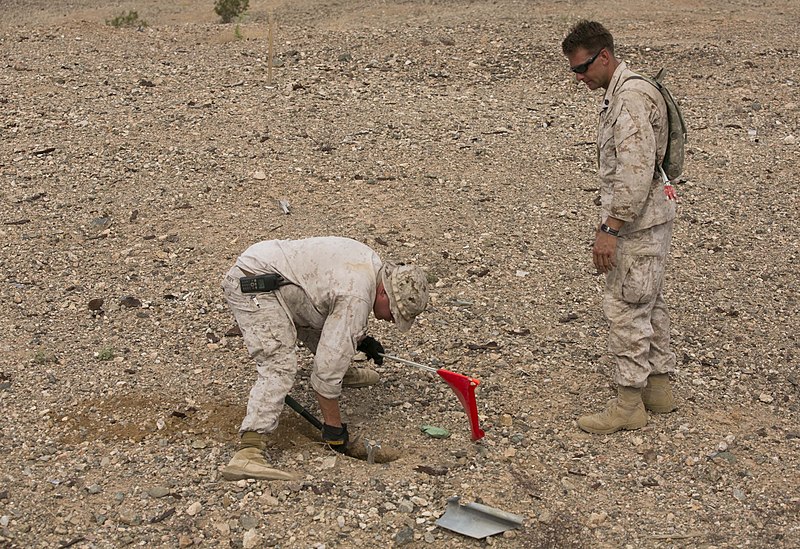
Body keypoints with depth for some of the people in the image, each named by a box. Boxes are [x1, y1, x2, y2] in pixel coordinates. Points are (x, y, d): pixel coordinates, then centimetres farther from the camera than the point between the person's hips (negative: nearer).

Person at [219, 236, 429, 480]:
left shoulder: (374, 264, 7)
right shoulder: (356, 298, -23)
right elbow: (327, 368, -22)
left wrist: (361, 338, 20)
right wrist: (333, 427, -13)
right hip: (252, 287, -10)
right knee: (279, 367, -22)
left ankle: (344, 375, 49)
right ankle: (248, 452, -32)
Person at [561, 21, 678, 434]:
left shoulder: (632, 98, -19)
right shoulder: (618, 94, 14)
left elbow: (636, 173, -26)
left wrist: (610, 229, -25)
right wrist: (610, 223, 21)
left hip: (637, 223, -11)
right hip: (646, 219, 11)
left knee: (625, 307, -5)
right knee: (648, 304, 17)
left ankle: (629, 404, 3)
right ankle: (658, 387, 29)